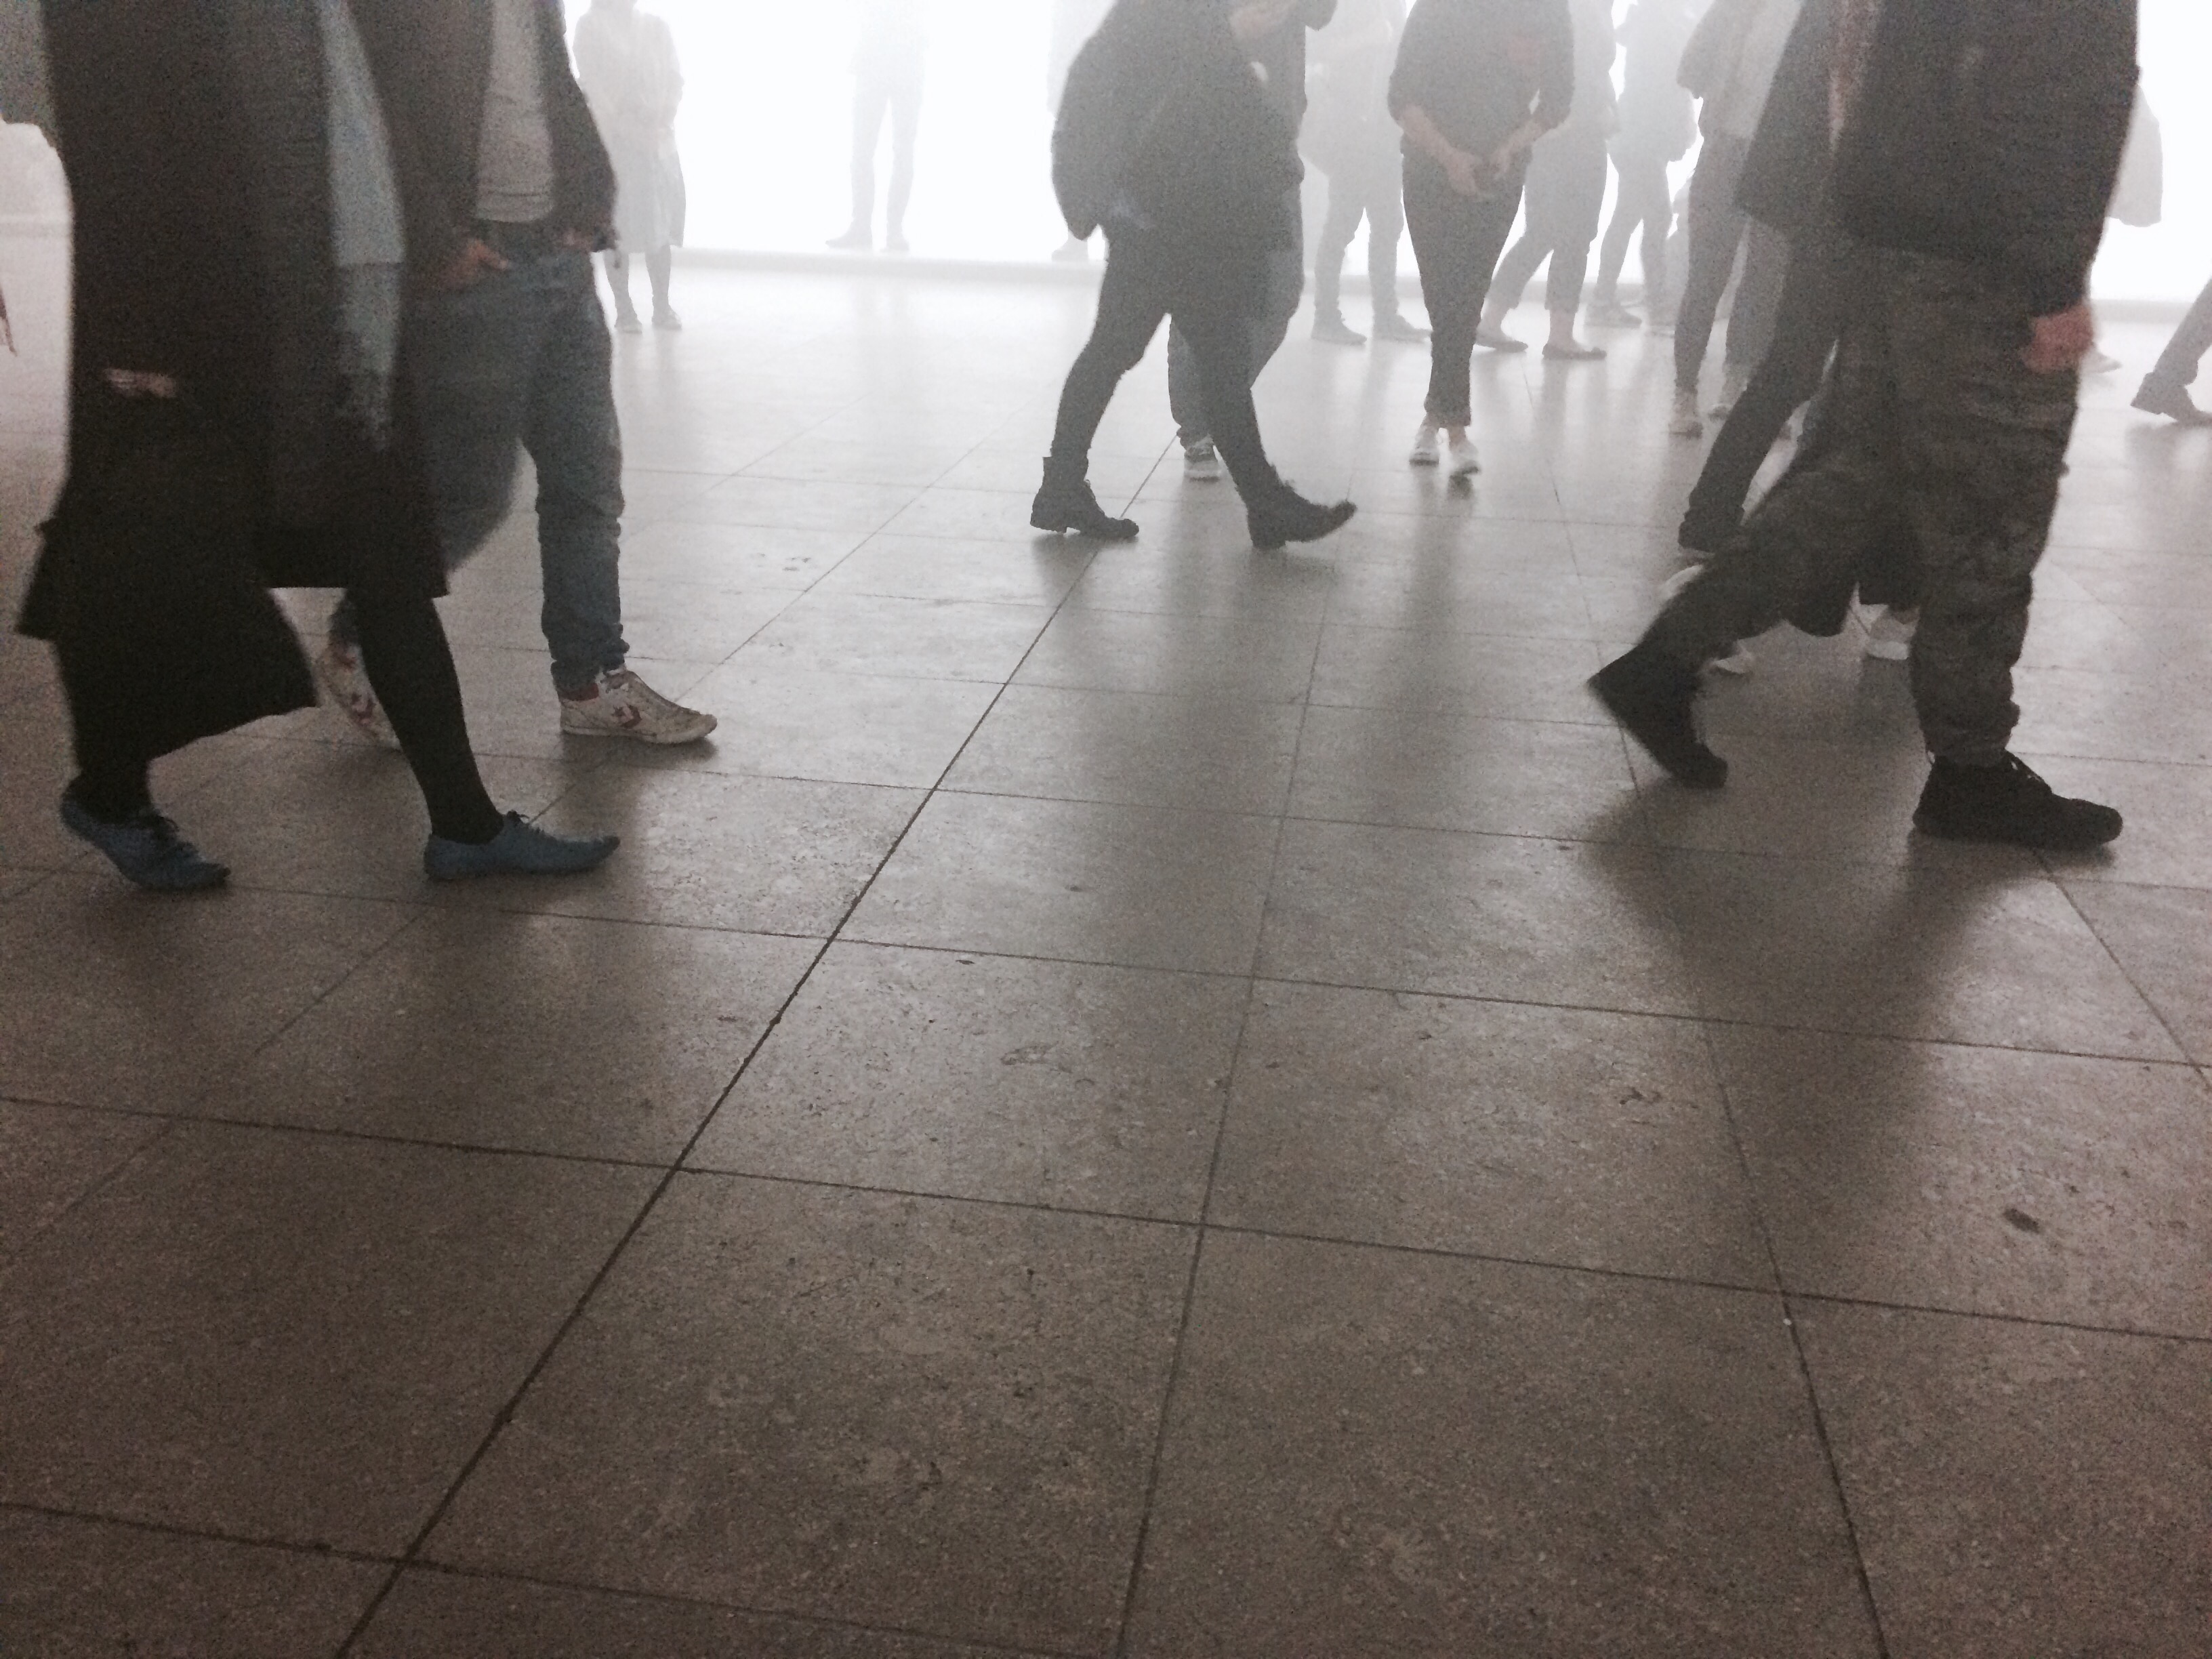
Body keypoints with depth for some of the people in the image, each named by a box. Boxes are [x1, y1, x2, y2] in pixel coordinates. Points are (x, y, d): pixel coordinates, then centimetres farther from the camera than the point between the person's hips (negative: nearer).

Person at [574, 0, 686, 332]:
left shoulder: (657, 27, 13)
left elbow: (675, 80, 8)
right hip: (613, 139, -3)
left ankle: (662, 305, 5)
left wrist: (662, 122, -7)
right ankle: (623, 308, 0)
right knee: (619, 226, -3)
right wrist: (624, 123, -13)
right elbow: (591, 82, -5)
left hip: (657, 139, 4)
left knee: (662, 220, 1)